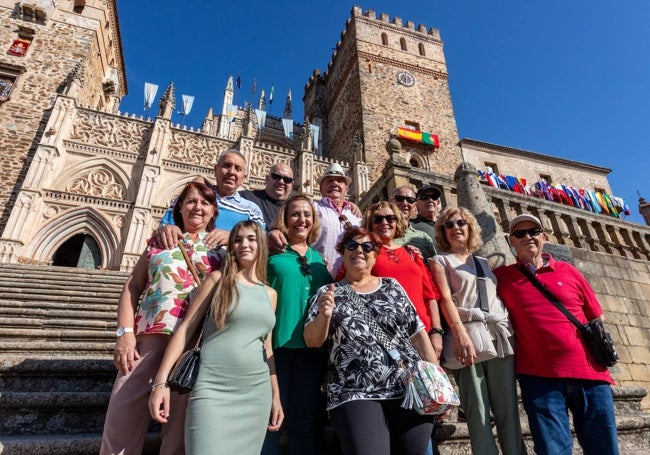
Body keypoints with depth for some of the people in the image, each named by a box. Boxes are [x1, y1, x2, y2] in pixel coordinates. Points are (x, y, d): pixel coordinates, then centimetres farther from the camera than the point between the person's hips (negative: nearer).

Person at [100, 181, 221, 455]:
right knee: (122, 418, 3)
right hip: (148, 336, 2)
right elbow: (132, 287, 11)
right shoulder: (160, 240, 15)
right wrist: (126, 332, 1)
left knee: (179, 421, 5)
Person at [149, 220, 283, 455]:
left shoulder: (270, 294, 11)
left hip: (257, 394, 4)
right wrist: (161, 382, -8)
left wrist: (275, 396, 16)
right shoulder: (218, 279, 1)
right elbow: (186, 329, -2)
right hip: (213, 389, -4)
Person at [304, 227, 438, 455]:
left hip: (412, 390, 3)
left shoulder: (392, 287, 10)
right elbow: (312, 341, -2)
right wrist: (324, 315, -21)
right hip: (355, 396, -2)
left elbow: (418, 333, 10)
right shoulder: (328, 293, 5)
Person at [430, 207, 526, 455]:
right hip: (467, 334, -4)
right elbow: (445, 297, -6)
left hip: (500, 335, 5)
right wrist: (460, 333, -20)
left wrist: (510, 330, 8)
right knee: (478, 414, -5)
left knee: (508, 411, 3)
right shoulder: (440, 261, 9)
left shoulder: (484, 262, 24)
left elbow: (500, 296, 21)